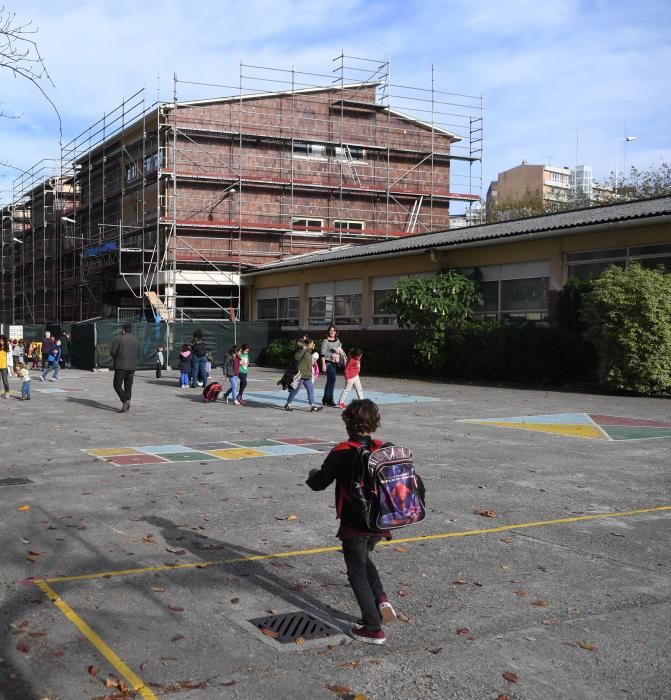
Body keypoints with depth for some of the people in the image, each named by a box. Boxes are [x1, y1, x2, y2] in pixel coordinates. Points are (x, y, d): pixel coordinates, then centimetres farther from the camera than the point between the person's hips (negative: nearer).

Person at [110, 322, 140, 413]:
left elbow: (113, 352, -8)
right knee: (128, 387, 8)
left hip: (121, 366, -5)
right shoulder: (136, 340, 9)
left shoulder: (118, 339, -6)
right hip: (132, 367, 5)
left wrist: (116, 358, 11)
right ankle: (127, 407, 7)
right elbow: (138, 356, 11)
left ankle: (125, 401, -18)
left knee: (117, 385, 2)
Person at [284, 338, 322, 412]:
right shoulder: (302, 350, -14)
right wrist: (303, 349, -31)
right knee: (295, 390, 0)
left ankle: (313, 405, 5)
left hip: (307, 376, 9)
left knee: (310, 390, 4)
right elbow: (296, 358, -29)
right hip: (301, 375, -9)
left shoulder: (308, 351, 16)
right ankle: (288, 404, 12)